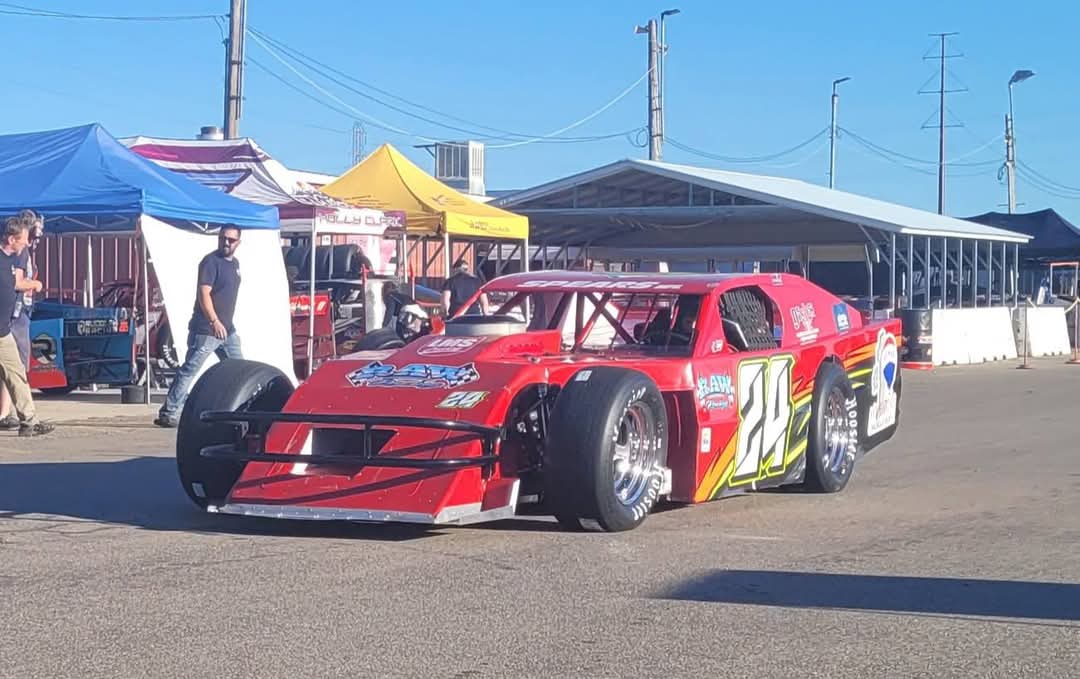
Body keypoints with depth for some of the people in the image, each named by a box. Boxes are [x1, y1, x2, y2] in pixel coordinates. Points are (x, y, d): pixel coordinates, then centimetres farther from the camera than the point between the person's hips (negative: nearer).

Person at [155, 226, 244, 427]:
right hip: (206, 330, -9)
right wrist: (214, 321, -31)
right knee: (189, 371, -8)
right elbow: (203, 294, -22)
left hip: (227, 329, 9)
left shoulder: (234, 263, 16)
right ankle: (169, 413, -7)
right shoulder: (211, 262, -12)